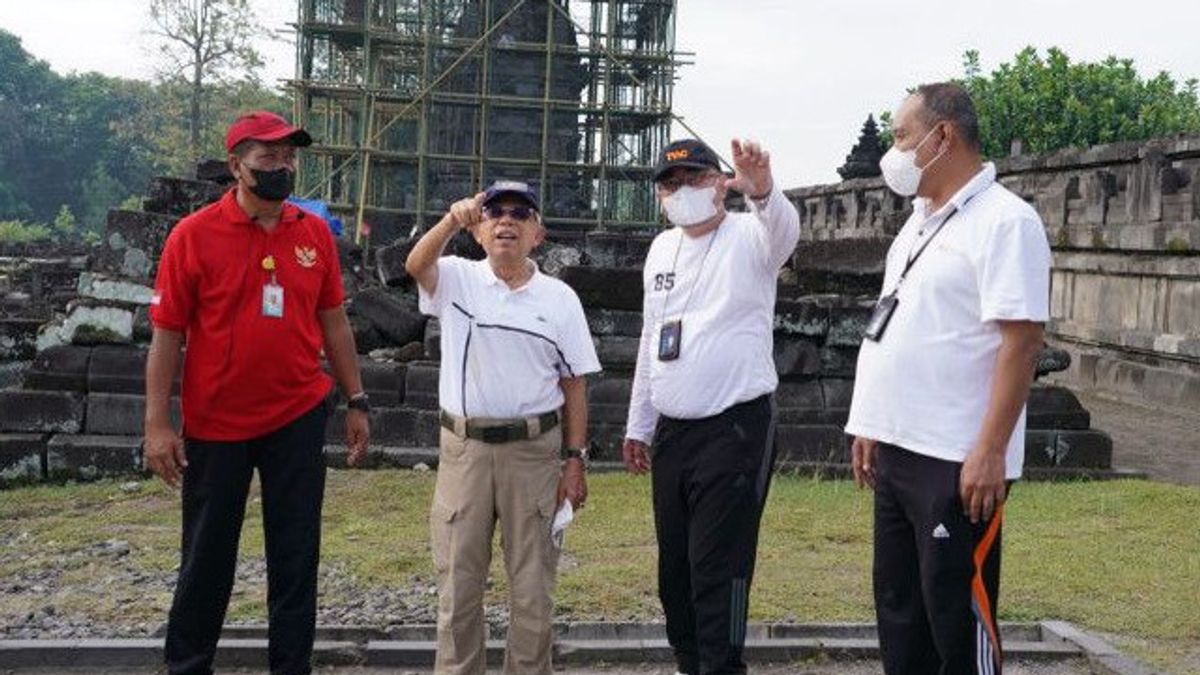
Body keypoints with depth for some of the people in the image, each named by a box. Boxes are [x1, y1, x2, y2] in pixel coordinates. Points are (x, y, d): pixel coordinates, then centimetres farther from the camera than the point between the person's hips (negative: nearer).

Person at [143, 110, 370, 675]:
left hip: (298, 420, 2)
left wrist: (356, 401, 7)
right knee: (206, 555, 12)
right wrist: (157, 423, -10)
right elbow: (167, 334, -6)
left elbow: (333, 322, 8)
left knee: (296, 555, 9)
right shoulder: (194, 235, -8)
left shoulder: (314, 232, 1)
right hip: (215, 424, -2)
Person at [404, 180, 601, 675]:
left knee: (533, 583, 8)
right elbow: (416, 264, -21)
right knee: (458, 581, 10)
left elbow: (574, 386, 4)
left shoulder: (560, 298, 3)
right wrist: (452, 221, -39)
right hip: (464, 448, 0)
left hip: (535, 451, 0)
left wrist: (574, 461, -1)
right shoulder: (457, 280, 2)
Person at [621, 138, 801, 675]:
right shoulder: (661, 249, 13)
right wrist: (638, 425, 18)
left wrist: (761, 190, -53)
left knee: (719, 569, -5)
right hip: (671, 431, 7)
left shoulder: (748, 237, -5)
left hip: (736, 428, -7)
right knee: (673, 566, 15)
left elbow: (784, 229, -31)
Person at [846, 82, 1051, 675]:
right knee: (898, 605, 16)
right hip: (897, 450, 9)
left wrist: (991, 452, -22)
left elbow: (1021, 341, -18)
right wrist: (872, 424, 17)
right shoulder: (919, 220, 14)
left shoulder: (1004, 221, -12)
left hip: (957, 462, -8)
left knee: (957, 616, 1)